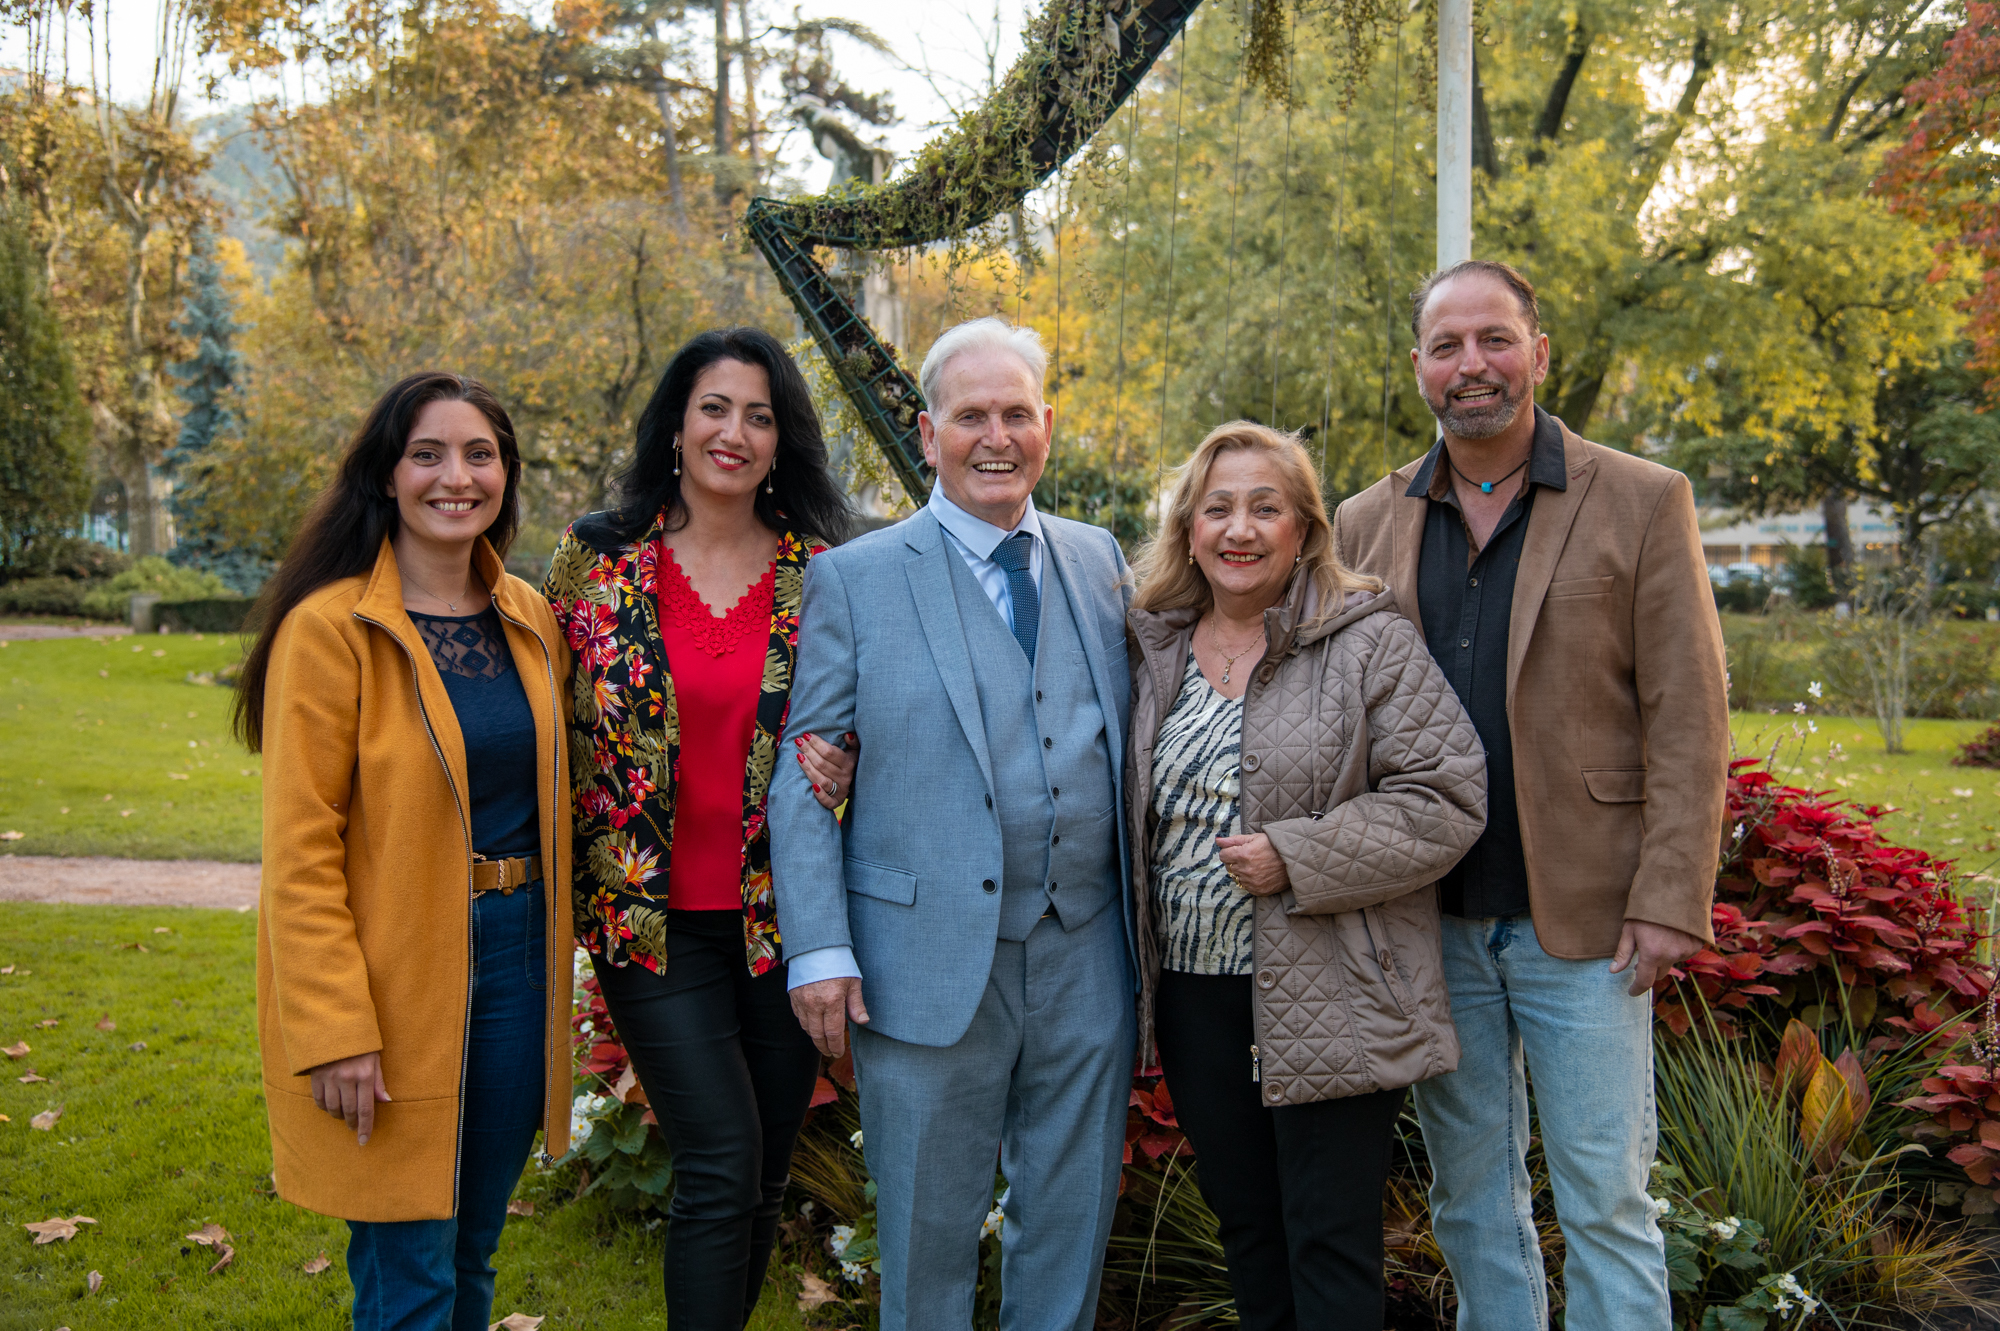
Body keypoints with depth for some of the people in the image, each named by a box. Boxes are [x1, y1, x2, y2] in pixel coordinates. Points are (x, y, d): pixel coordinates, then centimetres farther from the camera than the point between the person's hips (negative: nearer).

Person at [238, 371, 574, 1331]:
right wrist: (336, 1029, -17)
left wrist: (548, 952, 8)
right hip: (397, 976, -6)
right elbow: (300, 849, -14)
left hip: (514, 957, 6)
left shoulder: (528, 620, 7)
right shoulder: (331, 628, -12)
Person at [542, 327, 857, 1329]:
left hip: (779, 914, 2)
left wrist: (843, 765, -11)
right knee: (723, 1163, -9)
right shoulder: (595, 555, -1)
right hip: (651, 913, -2)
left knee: (764, 1174, 12)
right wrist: (566, 886, 3)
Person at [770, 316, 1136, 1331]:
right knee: (928, 1230, 10)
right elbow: (803, 775, -4)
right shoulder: (853, 579, -2)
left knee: (1073, 1220, 15)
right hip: (929, 962, -3)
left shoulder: (1099, 562, 10)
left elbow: (1130, 740, 15)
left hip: (1085, 956, 4)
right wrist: (819, 948, -12)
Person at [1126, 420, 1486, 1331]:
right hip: (1195, 991, 6)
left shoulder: (1368, 643, -8)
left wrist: (1298, 860, -19)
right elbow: (1140, 811, 20)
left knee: (1331, 1245, 1)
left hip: (1328, 1000, -5)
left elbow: (1446, 797, -12)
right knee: (1243, 1222, 18)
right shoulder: (1156, 652, 9)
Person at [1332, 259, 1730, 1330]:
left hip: (1582, 921, -3)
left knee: (1605, 1201, 5)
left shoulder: (1643, 504, -1)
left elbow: (1688, 718, -5)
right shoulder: (1366, 524, 7)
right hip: (1429, 923, 3)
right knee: (1469, 1197, 15)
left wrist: (1671, 899, -12)